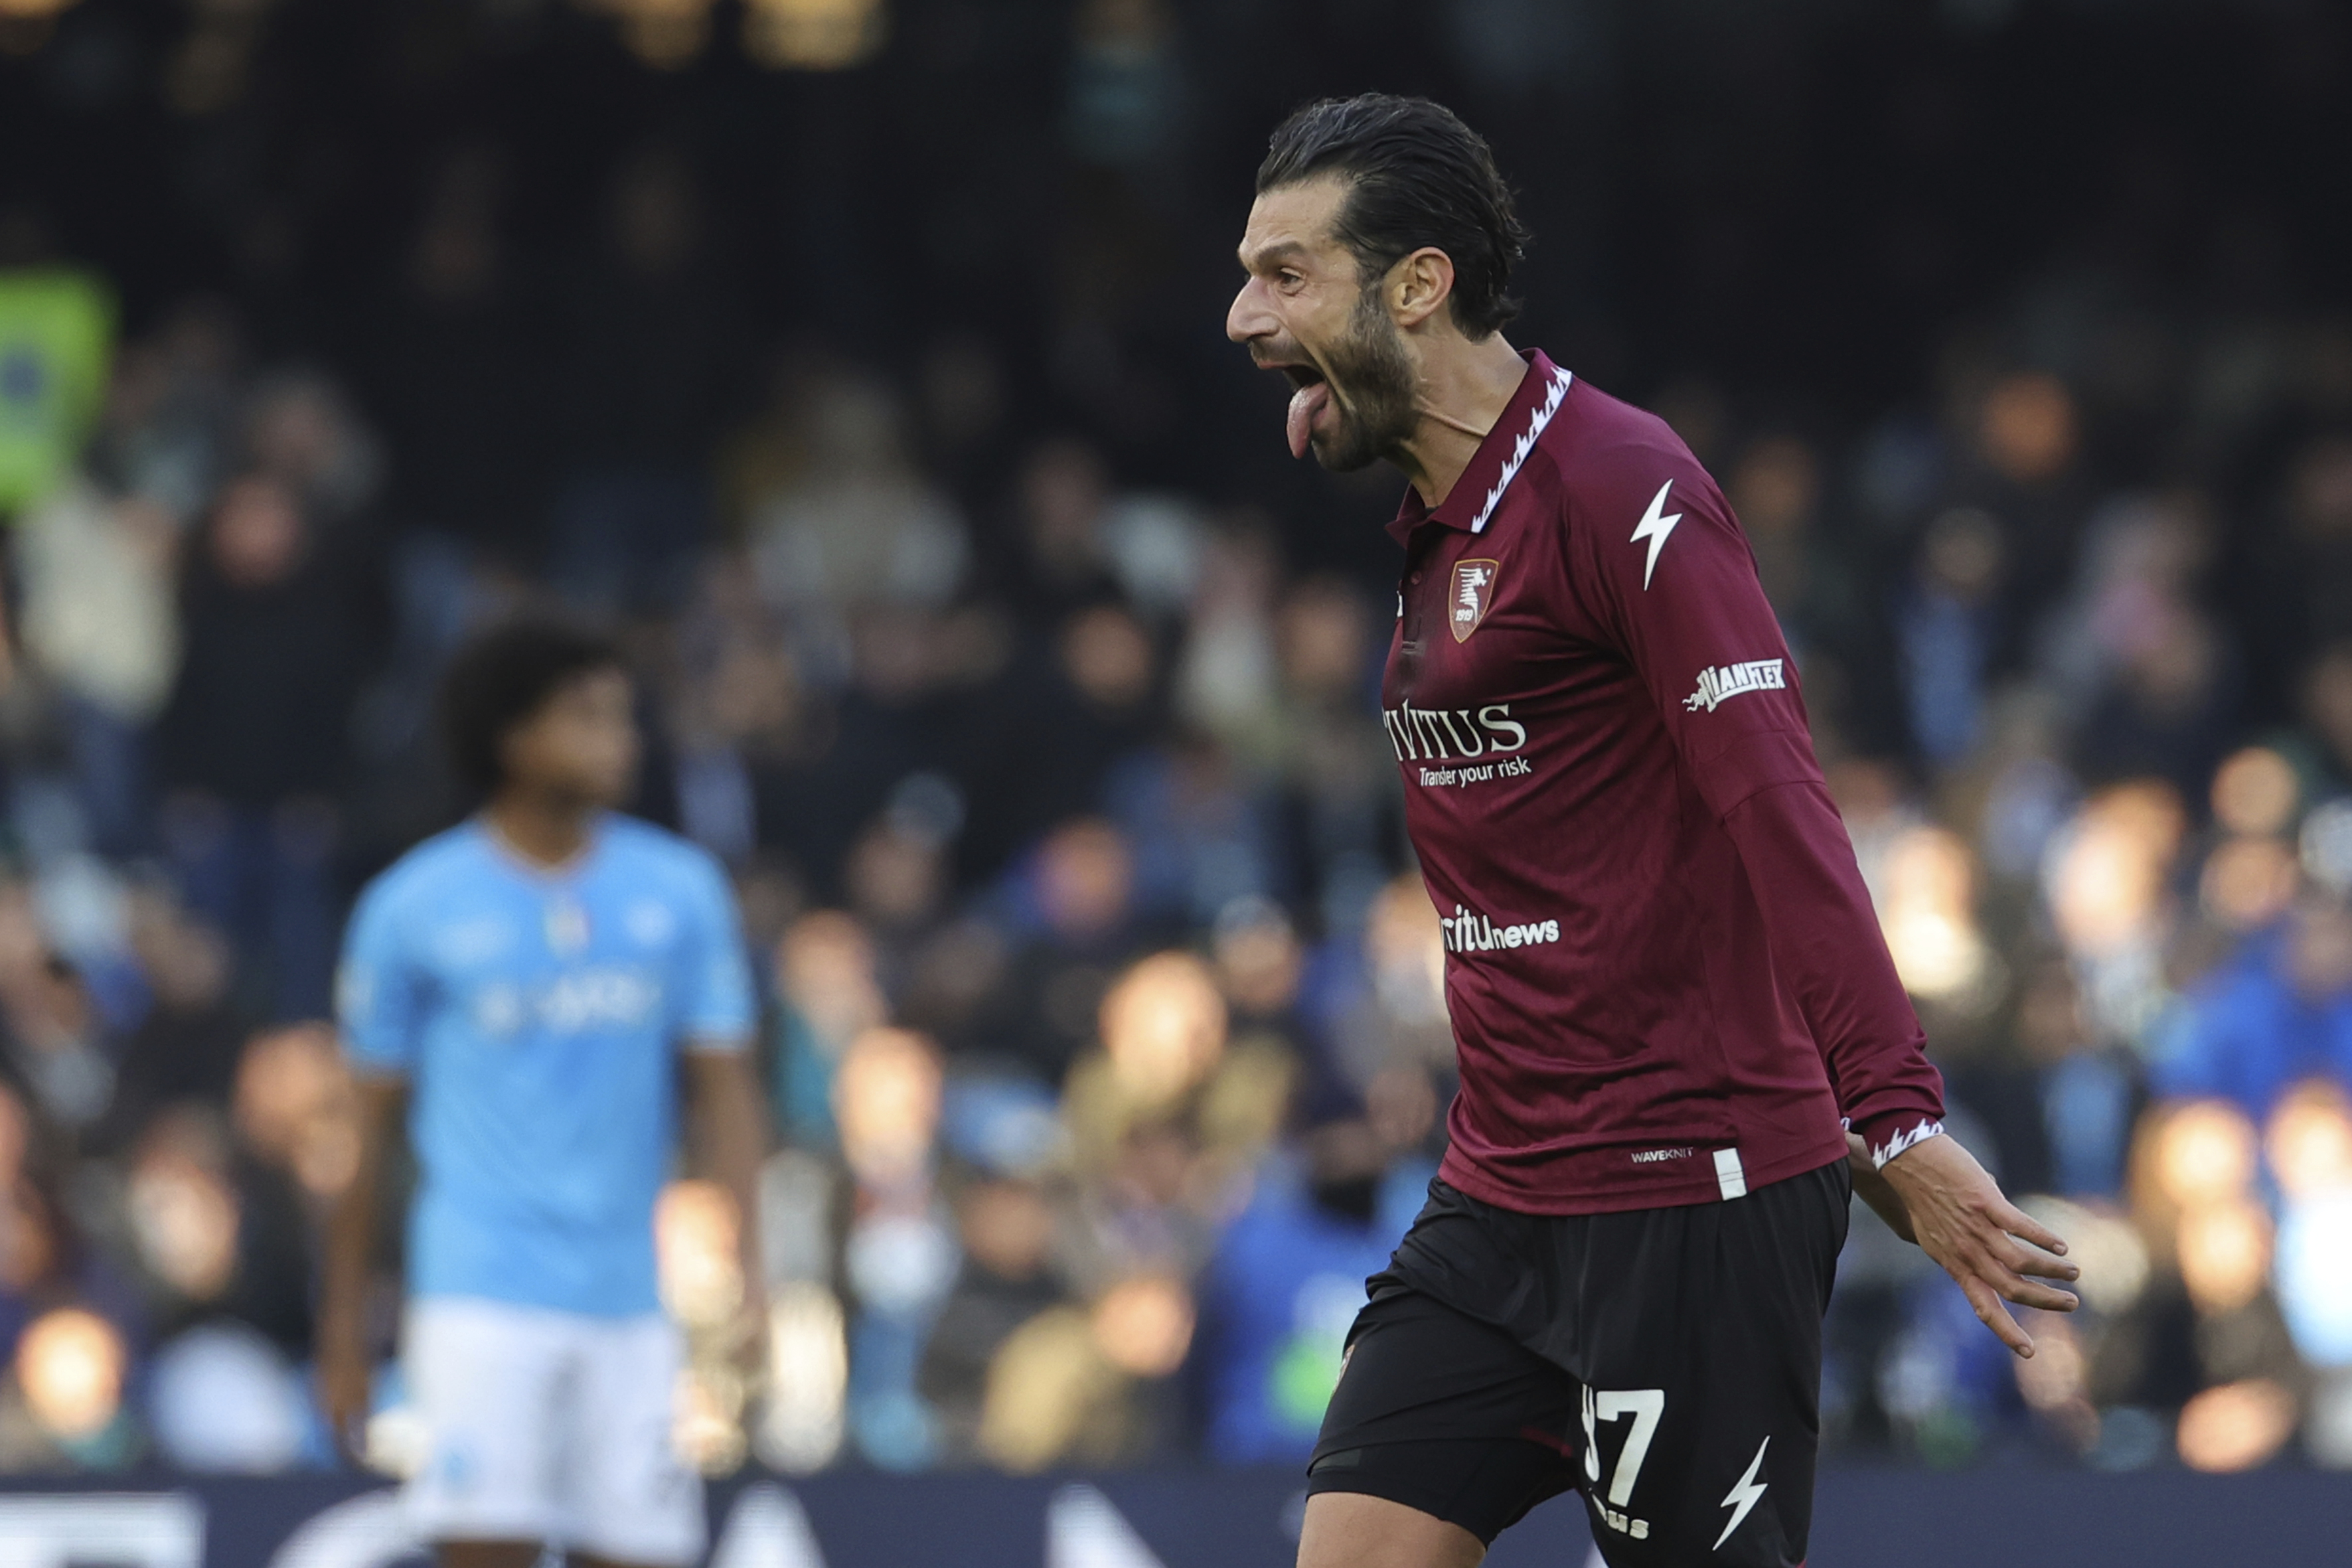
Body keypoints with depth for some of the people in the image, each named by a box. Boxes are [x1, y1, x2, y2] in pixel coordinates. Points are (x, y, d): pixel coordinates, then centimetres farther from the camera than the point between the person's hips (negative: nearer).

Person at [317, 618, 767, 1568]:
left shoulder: (680, 891, 6)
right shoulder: (414, 908, -1)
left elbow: (723, 1086, 7)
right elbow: (368, 1124, 5)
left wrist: (742, 1267, -7)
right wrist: (343, 1330, 6)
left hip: (633, 1301, 3)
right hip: (483, 1299, -3)